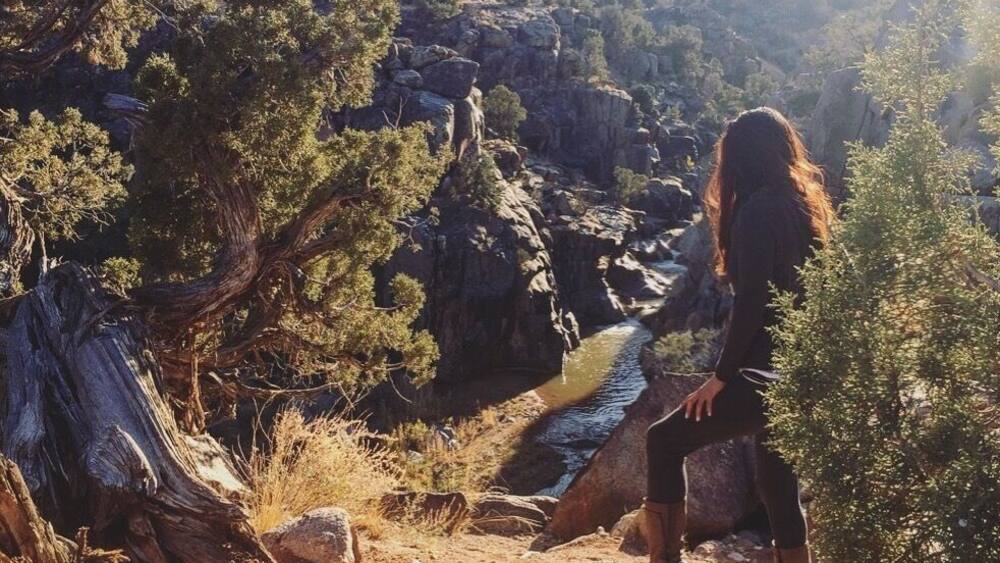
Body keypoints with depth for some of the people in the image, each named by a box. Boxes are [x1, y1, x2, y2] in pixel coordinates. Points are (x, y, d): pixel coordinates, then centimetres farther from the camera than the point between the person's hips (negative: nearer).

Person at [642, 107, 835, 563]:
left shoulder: (759, 209, -14)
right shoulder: (806, 205, 11)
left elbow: (752, 302, -20)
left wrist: (721, 376, -15)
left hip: (766, 371, -9)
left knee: (665, 441, 0)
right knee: (778, 483, 16)